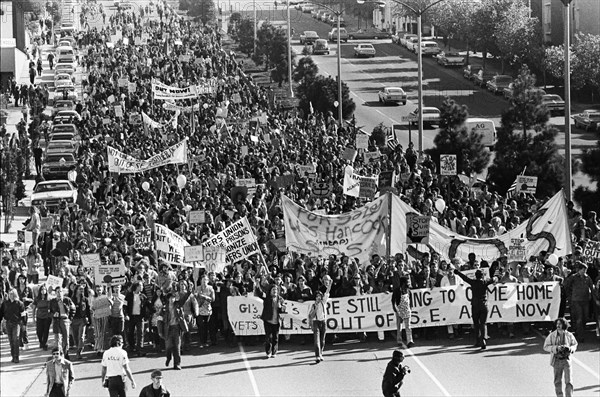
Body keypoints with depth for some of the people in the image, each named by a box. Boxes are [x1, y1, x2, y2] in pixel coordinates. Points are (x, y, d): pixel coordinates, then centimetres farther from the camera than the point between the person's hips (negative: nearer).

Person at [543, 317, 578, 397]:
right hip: (557, 360, 0)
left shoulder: (569, 335, -2)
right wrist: (556, 348, -20)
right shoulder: (552, 335, -5)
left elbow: (575, 345, 13)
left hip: (566, 360, 0)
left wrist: (570, 348, -11)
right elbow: (546, 347, -6)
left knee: (568, 381, -8)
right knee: (557, 381, 9)